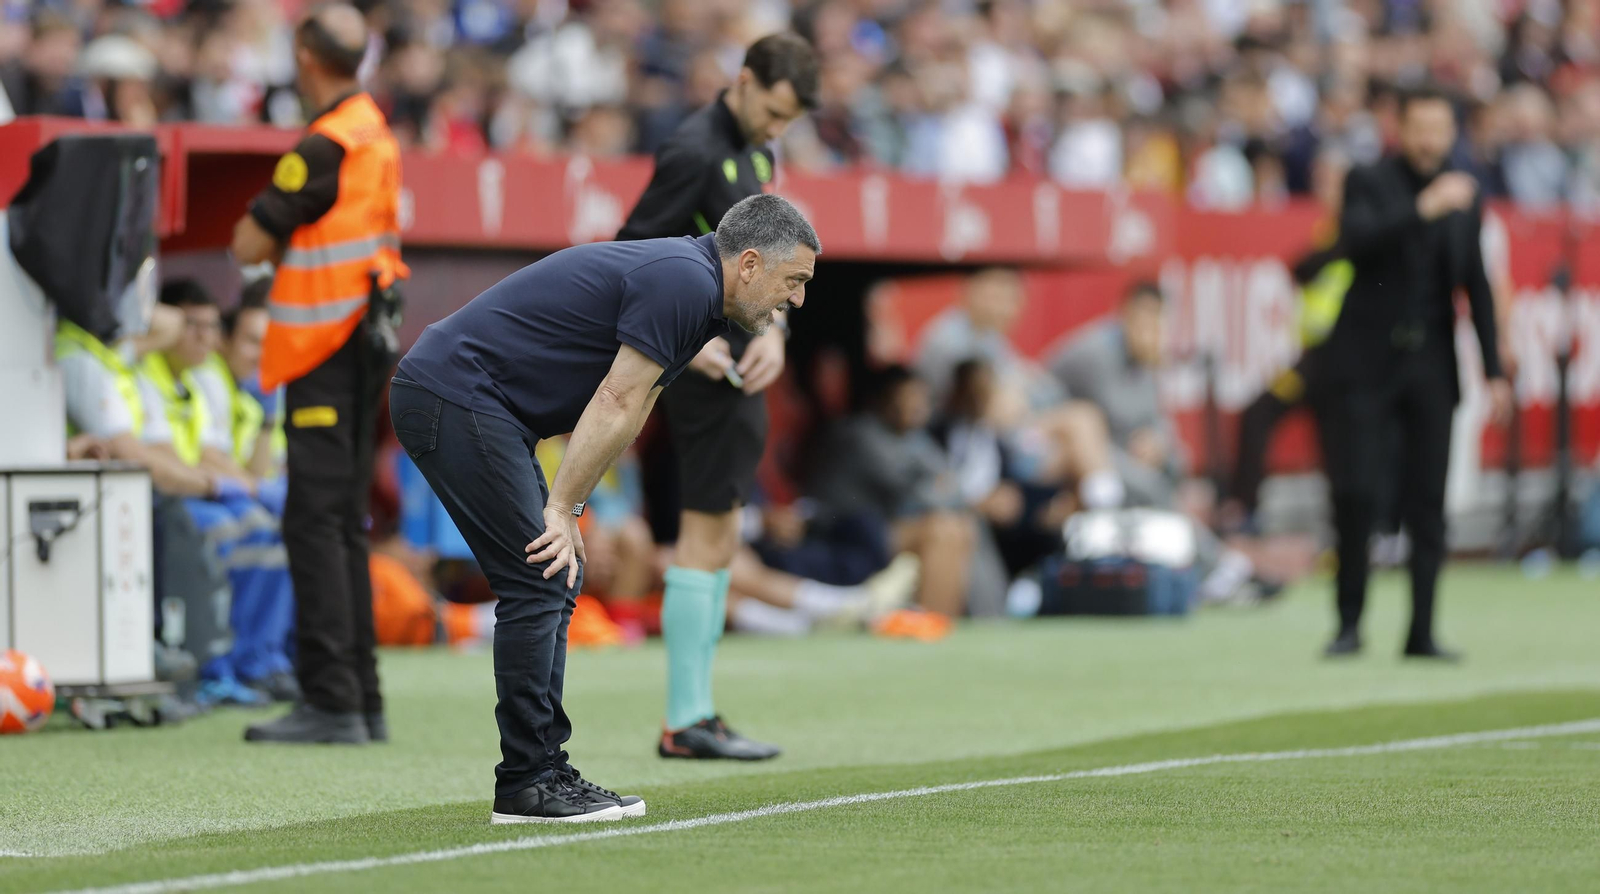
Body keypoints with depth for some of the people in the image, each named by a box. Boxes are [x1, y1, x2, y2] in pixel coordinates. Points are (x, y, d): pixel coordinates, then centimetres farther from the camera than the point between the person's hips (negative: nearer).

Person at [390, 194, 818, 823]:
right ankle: (527, 785, -6)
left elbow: (618, 414, 15)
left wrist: (566, 510, 7)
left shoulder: (689, 286, 16)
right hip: (454, 398, -11)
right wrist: (562, 507, -11)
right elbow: (616, 406, -16)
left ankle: (542, 770, 13)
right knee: (537, 583, -9)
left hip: (459, 403, 11)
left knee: (557, 579, 11)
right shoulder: (683, 283, -16)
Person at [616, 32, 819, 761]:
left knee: (721, 542, 10)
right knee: (705, 534, -9)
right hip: (706, 367, -10)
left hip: (739, 369, 10)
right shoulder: (694, 152, -14)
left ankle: (694, 713, 14)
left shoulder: (754, 153, 15)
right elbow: (631, 256, -15)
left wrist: (773, 330, 2)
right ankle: (685, 722, -7)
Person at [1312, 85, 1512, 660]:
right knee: (1356, 494, -9)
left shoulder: (1463, 198, 10)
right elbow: (1356, 240, -21)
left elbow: (1476, 287, 14)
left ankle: (1421, 633, 6)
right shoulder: (1370, 182, -1)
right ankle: (1350, 622, 5)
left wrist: (1494, 371, 10)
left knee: (1426, 505, 1)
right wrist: (1424, 208, -29)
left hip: (1431, 364, 3)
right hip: (1368, 361, -3)